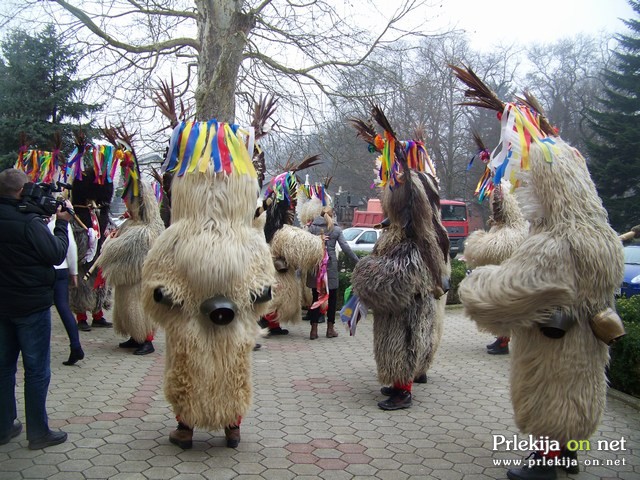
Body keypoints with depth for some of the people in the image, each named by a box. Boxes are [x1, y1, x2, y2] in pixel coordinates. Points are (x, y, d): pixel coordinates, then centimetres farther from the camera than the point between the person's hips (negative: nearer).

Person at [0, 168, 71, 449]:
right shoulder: (29, 222, -20)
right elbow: (57, 254, -16)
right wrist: (61, 223, -3)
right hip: (31, 305, -7)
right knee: (37, 370, 3)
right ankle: (38, 433, 11)